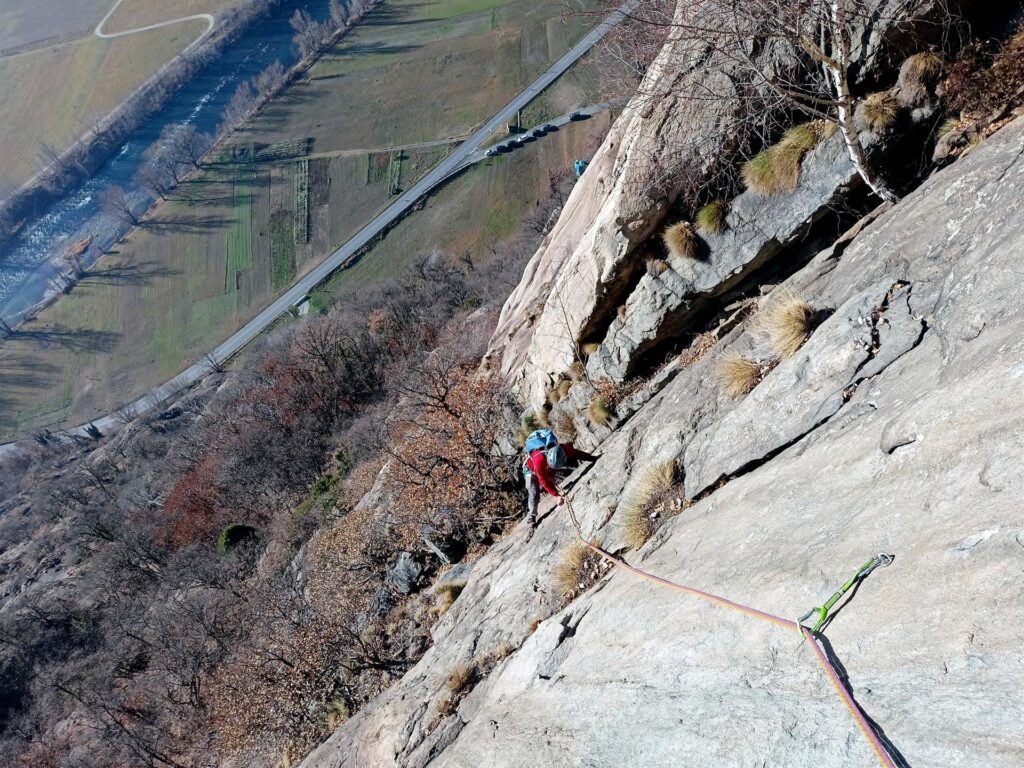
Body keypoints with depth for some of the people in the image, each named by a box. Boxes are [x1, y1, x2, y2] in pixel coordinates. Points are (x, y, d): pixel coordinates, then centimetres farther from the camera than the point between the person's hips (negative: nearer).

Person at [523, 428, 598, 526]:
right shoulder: (539, 460, -48)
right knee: (534, 493, -10)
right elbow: (544, 481, -38)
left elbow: (577, 453, -14)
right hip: (532, 470, -5)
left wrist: (594, 459, -7)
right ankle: (531, 515, 9)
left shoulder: (564, 449, -36)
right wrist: (557, 495, -38)